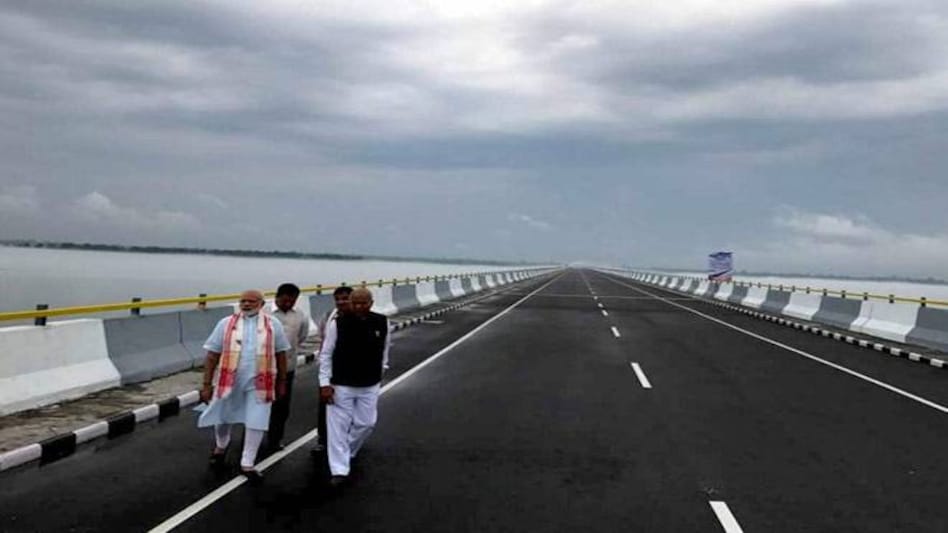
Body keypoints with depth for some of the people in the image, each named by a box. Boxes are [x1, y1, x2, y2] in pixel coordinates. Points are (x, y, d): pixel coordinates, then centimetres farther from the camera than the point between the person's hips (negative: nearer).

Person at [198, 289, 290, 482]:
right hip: (228, 381, 1)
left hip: (259, 383, -1)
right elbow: (212, 355, 0)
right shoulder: (226, 324, -2)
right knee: (222, 418, 17)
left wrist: (282, 382, 9)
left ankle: (247, 464, 18)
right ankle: (221, 446, 49)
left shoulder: (273, 325, 0)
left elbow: (281, 354, 8)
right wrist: (207, 384, -3)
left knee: (256, 423, 1)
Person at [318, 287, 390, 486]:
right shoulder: (337, 324, -14)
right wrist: (325, 383, -11)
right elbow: (326, 354, -7)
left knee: (366, 423, 13)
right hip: (341, 385, -3)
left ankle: (347, 453, 39)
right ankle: (339, 470, 9)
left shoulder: (382, 323, -8)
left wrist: (381, 372, 16)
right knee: (338, 426, 0)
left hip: (370, 386, 3)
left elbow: (385, 349, 10)